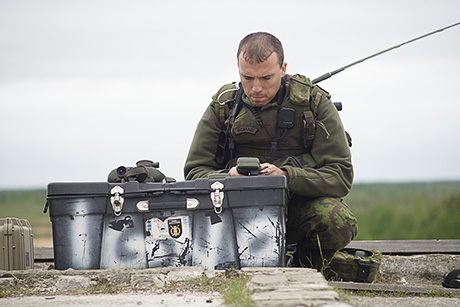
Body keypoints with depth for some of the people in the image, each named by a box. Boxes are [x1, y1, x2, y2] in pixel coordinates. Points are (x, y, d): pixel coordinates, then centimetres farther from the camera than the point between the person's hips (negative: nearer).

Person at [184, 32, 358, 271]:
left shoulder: (314, 103, -6)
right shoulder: (223, 106, 1)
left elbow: (341, 176, -11)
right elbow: (195, 172, 1)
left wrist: (287, 176, -29)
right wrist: (226, 178, -24)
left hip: (301, 204, -1)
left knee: (337, 221, -34)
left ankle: (305, 269, 1)